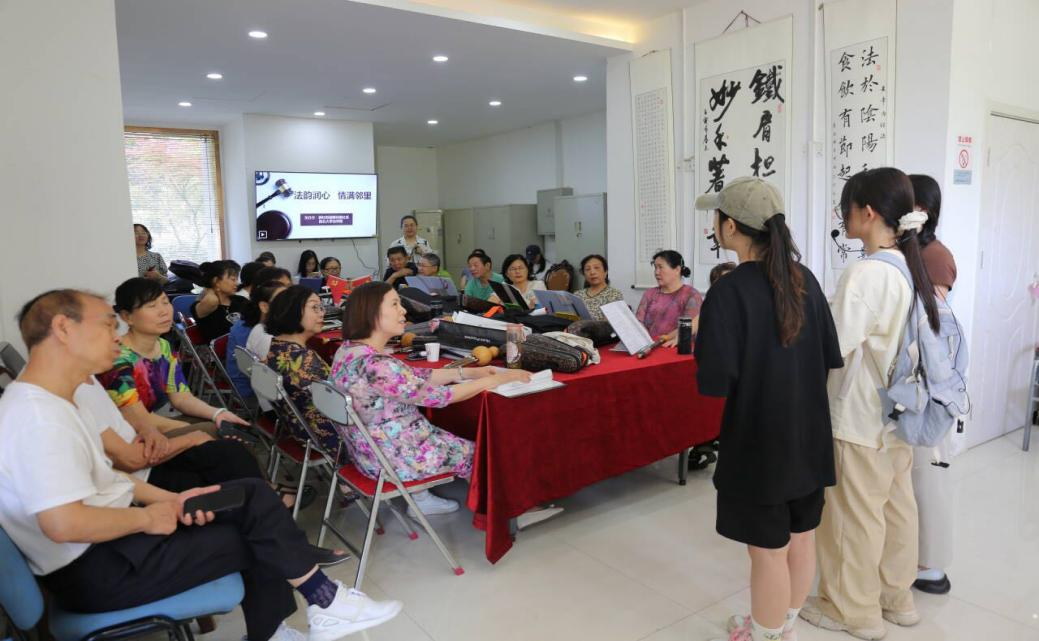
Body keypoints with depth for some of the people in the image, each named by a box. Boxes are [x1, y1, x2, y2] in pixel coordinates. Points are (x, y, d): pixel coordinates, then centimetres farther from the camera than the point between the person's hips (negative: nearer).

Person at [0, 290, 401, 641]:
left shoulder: (45, 402, 9)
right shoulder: (39, 417, -25)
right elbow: (65, 524, -34)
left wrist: (170, 499, 2)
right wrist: (148, 518, -17)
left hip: (112, 534, 10)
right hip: (95, 569, -10)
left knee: (251, 496, 4)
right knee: (259, 534, -6)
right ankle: (325, 604, 16)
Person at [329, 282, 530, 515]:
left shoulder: (350, 349, -1)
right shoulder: (374, 364, -31)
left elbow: (414, 377, 5)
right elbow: (436, 396, -24)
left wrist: (468, 372, 2)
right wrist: (497, 379, -14)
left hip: (370, 450, 9)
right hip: (391, 459, -9)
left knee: (455, 439, 25)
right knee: (476, 450, 12)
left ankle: (419, 497, 29)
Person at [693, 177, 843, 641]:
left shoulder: (729, 292, -20)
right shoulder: (804, 279, 0)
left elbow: (715, 382, -22)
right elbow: (831, 357, 6)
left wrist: (702, 341, -4)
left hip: (759, 441, -7)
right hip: (809, 434, 7)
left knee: (769, 552, 9)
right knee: (800, 539, 21)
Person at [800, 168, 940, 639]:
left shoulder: (864, 274, -23)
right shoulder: (909, 269, 4)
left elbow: (832, 350, -23)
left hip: (859, 418, -8)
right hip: (898, 412, 9)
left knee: (854, 515, 7)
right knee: (895, 506, 20)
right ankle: (896, 597, 37)